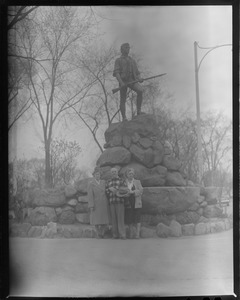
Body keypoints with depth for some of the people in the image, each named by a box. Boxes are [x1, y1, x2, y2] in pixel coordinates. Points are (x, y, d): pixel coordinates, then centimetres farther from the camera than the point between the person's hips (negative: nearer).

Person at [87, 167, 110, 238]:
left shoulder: (103, 182, 8)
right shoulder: (90, 184, -4)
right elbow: (90, 196, -9)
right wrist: (91, 206, -16)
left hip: (104, 205, 3)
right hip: (96, 205, -3)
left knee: (105, 221, 1)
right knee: (97, 220, 0)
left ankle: (101, 233, 20)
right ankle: (98, 234, 19)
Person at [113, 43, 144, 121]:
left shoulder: (132, 61, 27)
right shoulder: (118, 60, 13)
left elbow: (137, 73, 21)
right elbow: (116, 73, -2)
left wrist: (139, 79, -3)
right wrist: (121, 82, -19)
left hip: (132, 80, 3)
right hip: (123, 81, -2)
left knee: (140, 90, -26)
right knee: (123, 100, -7)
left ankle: (138, 111, -22)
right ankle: (124, 118, -4)